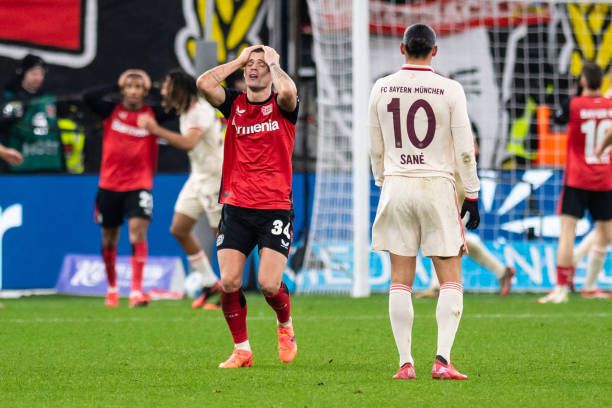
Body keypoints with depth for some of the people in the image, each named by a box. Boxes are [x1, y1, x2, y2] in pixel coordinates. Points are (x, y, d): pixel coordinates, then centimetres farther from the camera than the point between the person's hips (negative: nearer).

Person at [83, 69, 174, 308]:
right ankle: (112, 288, 32)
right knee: (109, 238, 11)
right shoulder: (112, 111, 0)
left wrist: (153, 88, -7)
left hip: (139, 185, -2)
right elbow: (88, 97, -13)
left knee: (138, 229, -20)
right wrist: (116, 87, -11)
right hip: (110, 184, 2)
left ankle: (137, 291, -22)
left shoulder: (152, 115, 0)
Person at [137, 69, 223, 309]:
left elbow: (189, 142, -35)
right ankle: (209, 282, 12)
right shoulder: (184, 111, 9)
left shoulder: (200, 111, -20)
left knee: (222, 234, -4)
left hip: (216, 178, -10)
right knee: (179, 229, 4)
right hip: (198, 177, 10)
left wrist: (156, 130, -39)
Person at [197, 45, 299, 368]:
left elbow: (288, 92, -24)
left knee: (269, 284, -11)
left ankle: (285, 326, 22)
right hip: (236, 208, 3)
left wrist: (273, 62, -7)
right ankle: (241, 350, 8)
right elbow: (204, 83, -9)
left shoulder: (281, 106, 1)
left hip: (275, 209, -3)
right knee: (229, 282, -8)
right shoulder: (234, 103, 9)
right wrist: (238, 60, -1)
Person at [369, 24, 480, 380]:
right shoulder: (450, 90, -6)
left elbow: (376, 149, 10)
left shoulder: (382, 89, 3)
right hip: (438, 186, -2)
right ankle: (443, 358, -10)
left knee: (400, 280, 6)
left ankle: (406, 362, 3)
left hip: (396, 186, 2)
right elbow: (464, 150, -5)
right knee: (451, 280, 3)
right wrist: (472, 196, 3)